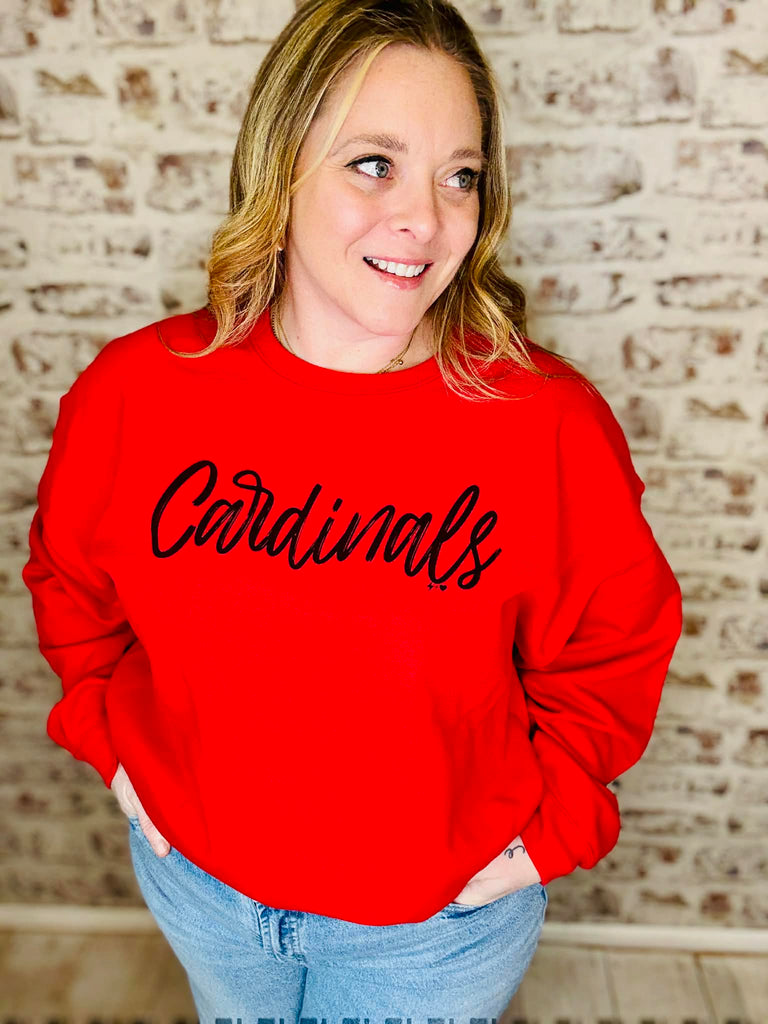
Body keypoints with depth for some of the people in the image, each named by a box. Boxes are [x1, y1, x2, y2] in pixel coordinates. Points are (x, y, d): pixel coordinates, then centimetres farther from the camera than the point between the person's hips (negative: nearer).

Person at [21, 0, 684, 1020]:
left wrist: (547, 823, -9)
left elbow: (613, 649, -6)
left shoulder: (553, 422, -21)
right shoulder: (135, 389, -16)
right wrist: (115, 742, 0)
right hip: (197, 878, 3)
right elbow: (72, 577, 3)